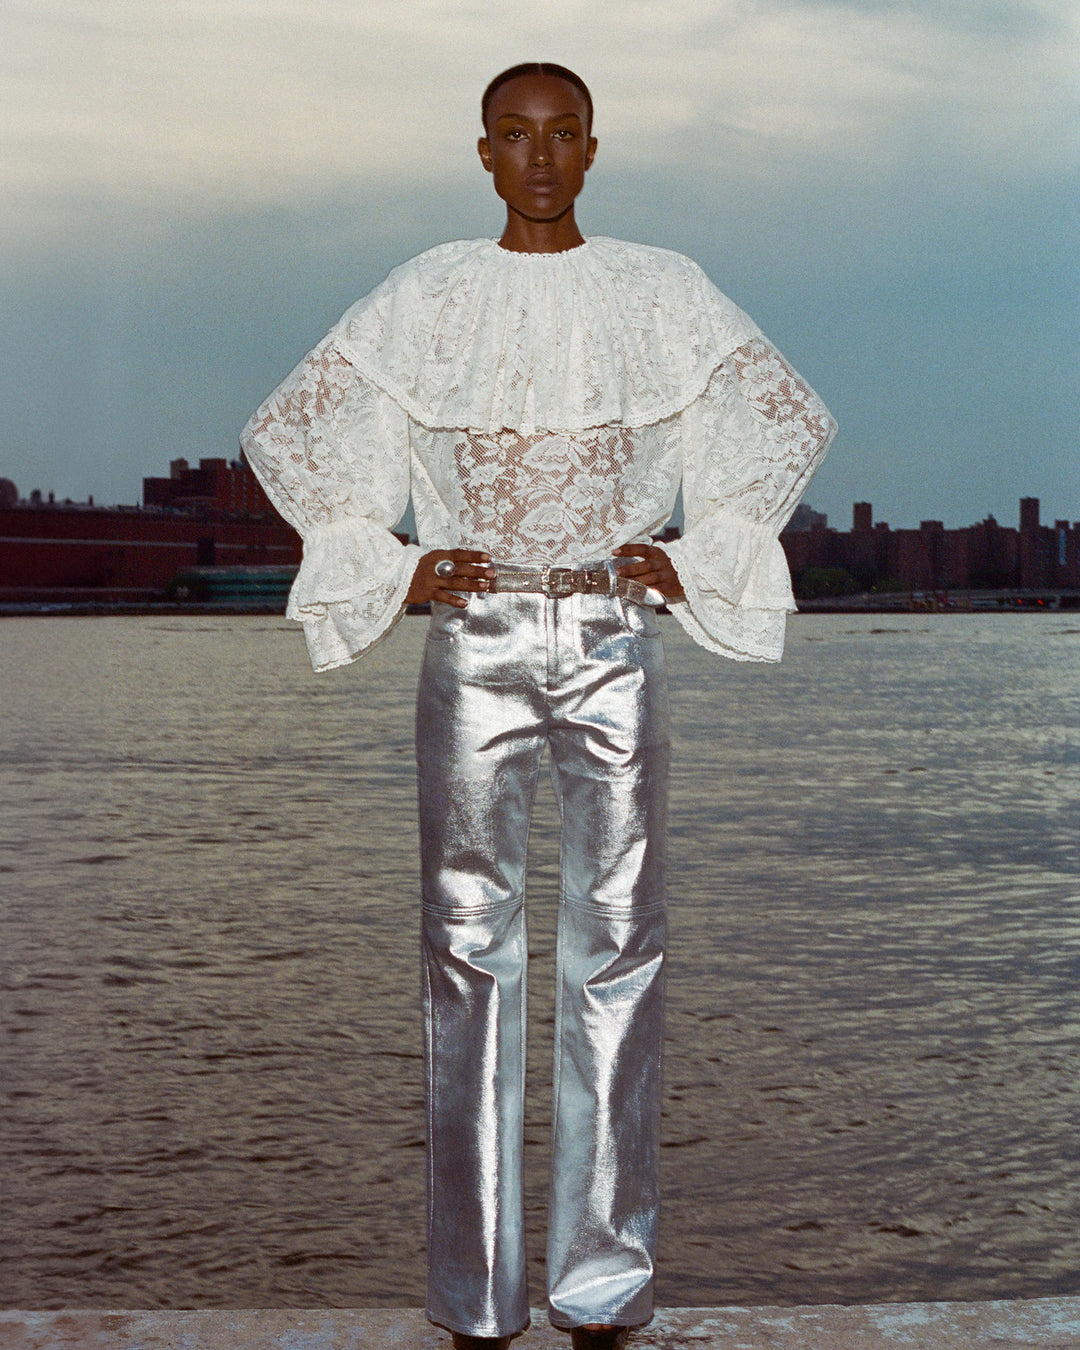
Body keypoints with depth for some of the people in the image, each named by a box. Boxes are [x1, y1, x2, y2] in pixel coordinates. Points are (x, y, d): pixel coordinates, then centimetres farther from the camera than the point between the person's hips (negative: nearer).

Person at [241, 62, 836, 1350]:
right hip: (475, 647, 0)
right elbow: (288, 435, 12)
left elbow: (783, 423, 16)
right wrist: (394, 569, 2)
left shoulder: (662, 293, 6)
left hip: (615, 646, 1)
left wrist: (693, 560, 6)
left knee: (617, 951, 1)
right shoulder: (423, 299, 4)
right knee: (468, 950, 0)